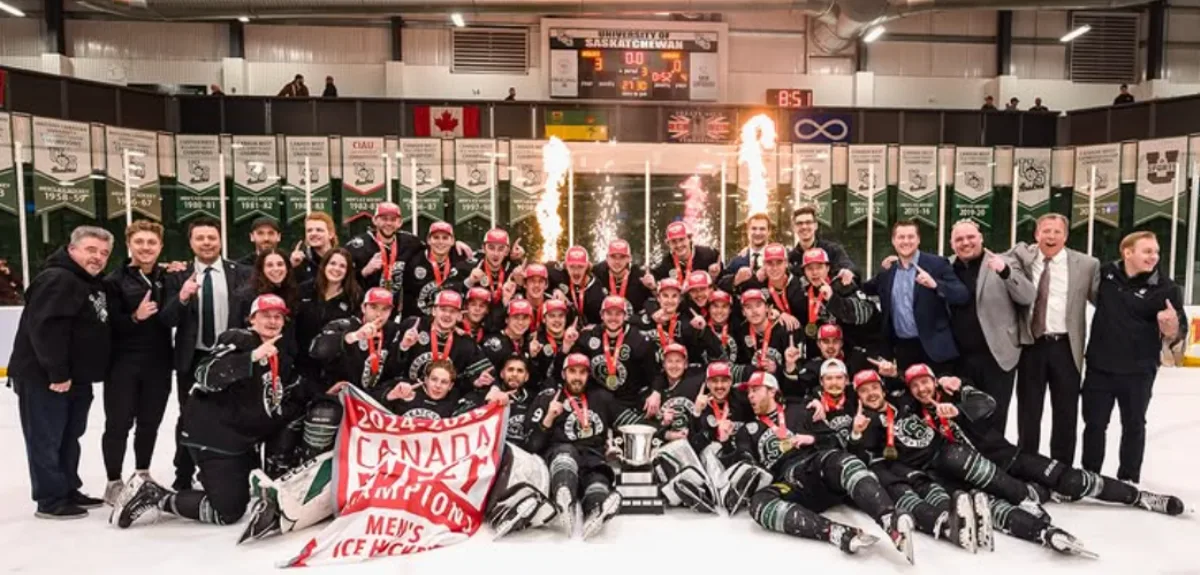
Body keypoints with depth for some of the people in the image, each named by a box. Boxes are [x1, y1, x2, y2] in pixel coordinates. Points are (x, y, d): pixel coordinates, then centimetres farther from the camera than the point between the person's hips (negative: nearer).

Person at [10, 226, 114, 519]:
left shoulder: (95, 284, 12)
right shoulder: (56, 280, -19)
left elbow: (99, 330, 22)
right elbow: (45, 329, -26)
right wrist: (57, 372, -26)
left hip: (77, 377, 10)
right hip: (42, 377, -10)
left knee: (70, 437, 17)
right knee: (46, 439, 0)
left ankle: (68, 490, 28)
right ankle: (50, 500, 8)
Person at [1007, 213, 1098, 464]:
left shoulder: (1086, 264, 0)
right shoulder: (1023, 258, 3)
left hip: (1065, 346, -1)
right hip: (1031, 345, 1)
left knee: (1065, 412, 9)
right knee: (1028, 409, 10)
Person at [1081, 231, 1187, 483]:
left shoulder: (1166, 287, -10)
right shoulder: (1106, 273, -3)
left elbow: (1179, 330, -12)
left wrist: (1172, 329, -31)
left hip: (1138, 371, -2)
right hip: (1099, 366, 2)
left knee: (1133, 426, 13)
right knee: (1094, 423, 12)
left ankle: (1128, 480, 27)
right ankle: (1089, 476, 27)